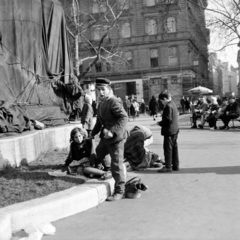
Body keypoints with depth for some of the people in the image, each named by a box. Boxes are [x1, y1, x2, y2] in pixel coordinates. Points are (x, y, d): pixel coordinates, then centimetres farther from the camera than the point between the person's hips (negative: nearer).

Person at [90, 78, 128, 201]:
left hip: (116, 138, -10)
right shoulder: (101, 104, 12)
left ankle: (119, 192, 4)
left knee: (116, 164, -5)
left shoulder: (114, 102, -18)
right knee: (98, 154, 28)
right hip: (106, 137, 10)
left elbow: (124, 117, -28)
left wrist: (113, 131, -36)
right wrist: (93, 133, 21)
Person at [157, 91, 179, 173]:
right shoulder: (173, 104, 12)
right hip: (175, 130, 10)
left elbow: (168, 119, -24)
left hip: (169, 131, -10)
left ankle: (168, 167, 0)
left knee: (168, 148, -4)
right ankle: (175, 166, 21)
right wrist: (162, 122, 14)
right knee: (174, 148, 14)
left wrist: (160, 123, -9)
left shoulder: (168, 106, -18)